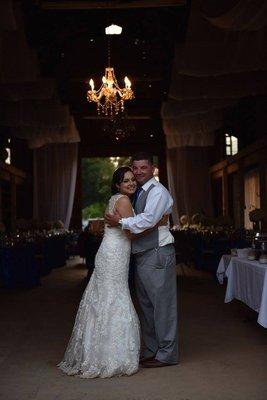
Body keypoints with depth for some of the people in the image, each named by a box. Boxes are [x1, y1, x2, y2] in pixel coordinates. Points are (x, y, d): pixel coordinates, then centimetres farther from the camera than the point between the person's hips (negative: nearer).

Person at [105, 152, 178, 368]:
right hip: (141, 255, 9)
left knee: (162, 303, -2)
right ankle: (151, 350, 26)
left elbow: (148, 220, -22)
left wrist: (121, 222, -14)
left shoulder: (157, 191, -10)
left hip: (158, 254, -9)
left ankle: (167, 354, 7)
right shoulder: (138, 193, 17)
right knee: (146, 304, 15)